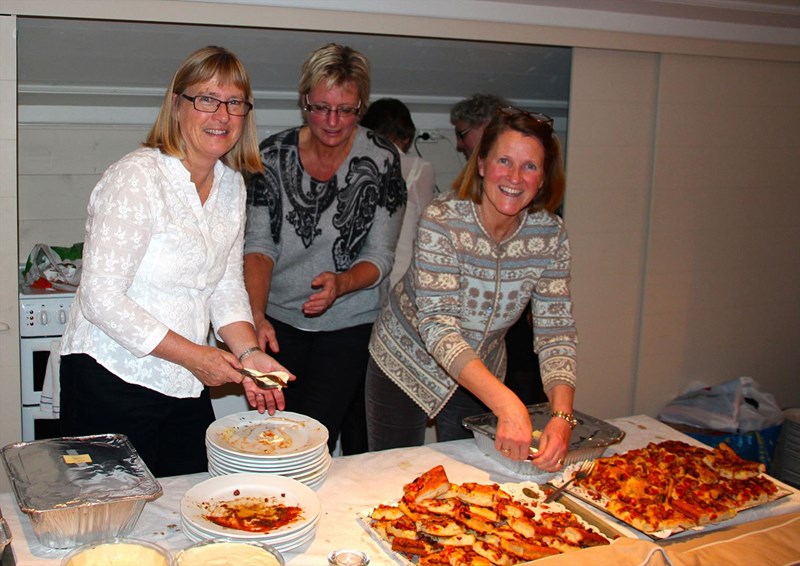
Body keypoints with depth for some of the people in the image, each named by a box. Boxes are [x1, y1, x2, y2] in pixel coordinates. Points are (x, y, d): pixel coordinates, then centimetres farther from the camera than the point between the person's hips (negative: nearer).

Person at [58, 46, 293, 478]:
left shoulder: (232, 185, 6)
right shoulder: (138, 176, -17)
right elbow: (101, 297, -21)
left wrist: (249, 353, -5)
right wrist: (193, 355, -18)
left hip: (186, 389, 7)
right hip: (110, 382, -7)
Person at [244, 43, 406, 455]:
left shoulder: (381, 161, -10)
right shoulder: (273, 155, -5)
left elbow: (380, 257, -7)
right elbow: (259, 245, -6)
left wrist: (340, 283, -28)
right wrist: (257, 314, -22)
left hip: (348, 324, -2)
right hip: (280, 320, 3)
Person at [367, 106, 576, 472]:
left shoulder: (550, 235, -14)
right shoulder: (442, 222, -26)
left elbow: (556, 331, -16)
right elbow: (438, 325, -35)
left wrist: (562, 416, -33)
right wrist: (506, 403, -47)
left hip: (480, 379, 4)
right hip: (407, 363, -3)